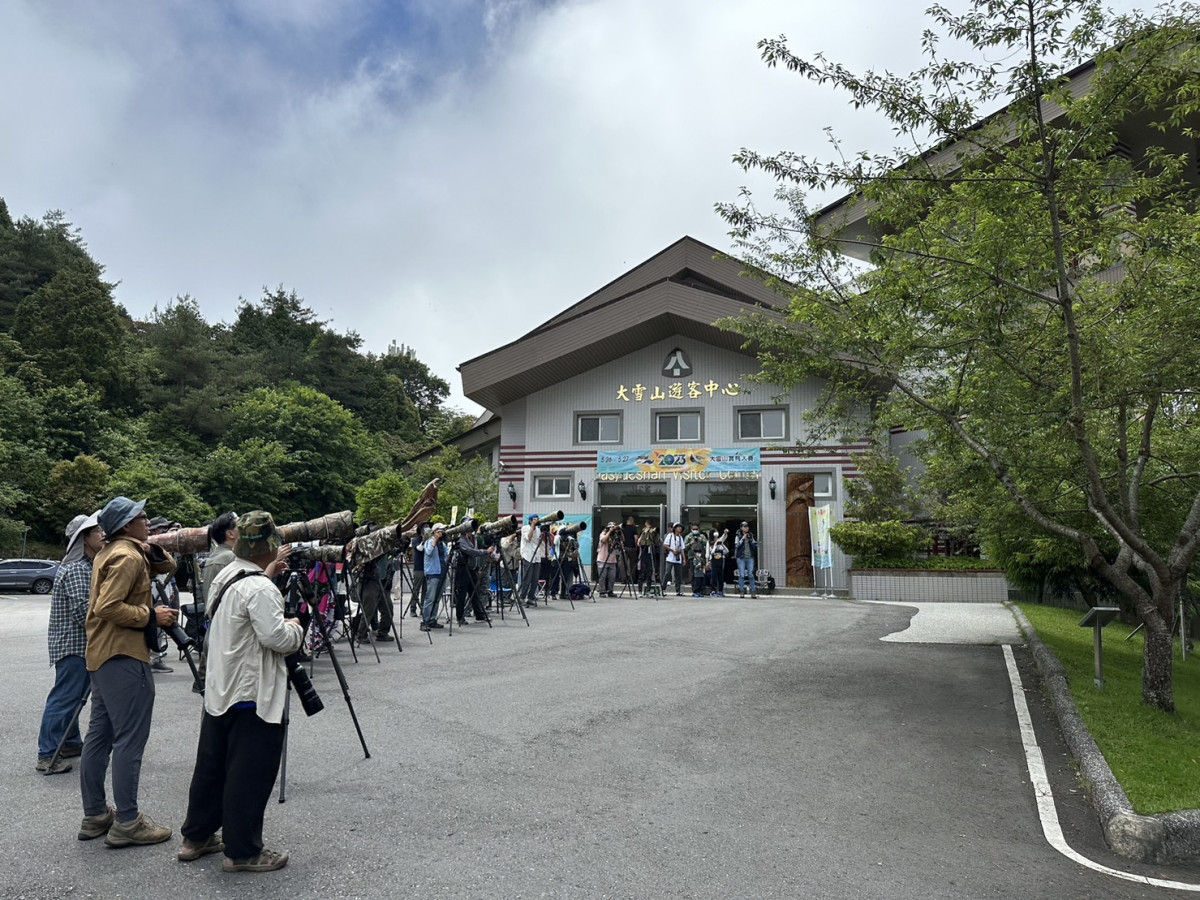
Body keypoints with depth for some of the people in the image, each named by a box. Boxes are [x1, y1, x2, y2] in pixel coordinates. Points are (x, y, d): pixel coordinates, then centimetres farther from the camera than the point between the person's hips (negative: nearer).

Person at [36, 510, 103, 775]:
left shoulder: (85, 565, 13)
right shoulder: (77, 569, -19)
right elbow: (83, 611, -24)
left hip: (77, 643, 10)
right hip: (73, 643, -10)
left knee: (72, 696, 17)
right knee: (64, 698, -5)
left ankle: (70, 742, 28)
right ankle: (47, 755, 0)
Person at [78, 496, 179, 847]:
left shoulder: (110, 552, 15)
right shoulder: (128, 557, -15)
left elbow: (168, 567, 20)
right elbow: (108, 607, -24)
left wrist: (152, 548, 1)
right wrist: (151, 615, -16)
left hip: (102, 656, 11)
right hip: (124, 657, -11)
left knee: (99, 735, 14)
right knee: (130, 739, -6)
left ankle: (95, 815, 23)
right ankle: (126, 822, -1)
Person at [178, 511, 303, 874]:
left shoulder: (225, 577, 7)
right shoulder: (261, 589, -22)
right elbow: (277, 637, -27)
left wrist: (267, 573, 20)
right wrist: (295, 626, -7)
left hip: (219, 691, 10)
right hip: (253, 696, -10)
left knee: (211, 766, 20)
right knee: (249, 775, 1)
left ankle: (196, 837, 33)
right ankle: (242, 851, 10)